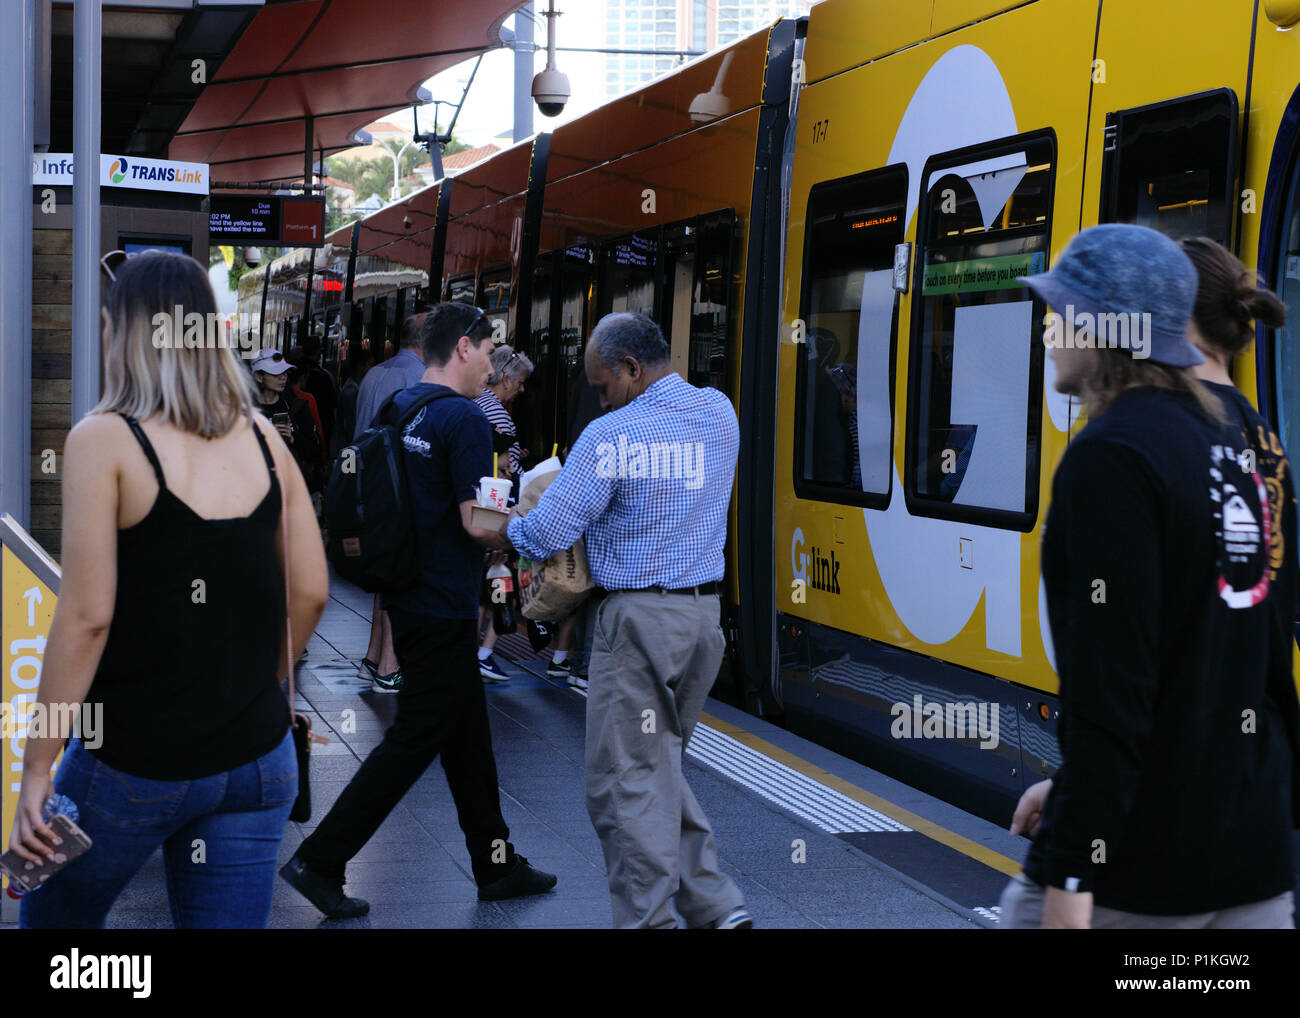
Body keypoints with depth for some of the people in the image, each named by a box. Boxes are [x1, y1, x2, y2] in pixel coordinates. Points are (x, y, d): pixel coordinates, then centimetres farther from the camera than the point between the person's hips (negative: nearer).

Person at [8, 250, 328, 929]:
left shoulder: (103, 440, -10)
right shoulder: (261, 438, 4)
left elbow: (87, 616, -15)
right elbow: (311, 592, 5)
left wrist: (36, 769, -10)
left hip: (134, 763, -4)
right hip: (257, 759, 4)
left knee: (51, 918, 18)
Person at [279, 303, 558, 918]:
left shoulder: (398, 409, 9)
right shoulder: (464, 419, -17)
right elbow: (477, 523, -21)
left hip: (406, 596, 9)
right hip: (442, 607, -9)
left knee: (467, 735, 16)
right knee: (413, 741, -1)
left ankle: (497, 865, 26)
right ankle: (319, 861, 1)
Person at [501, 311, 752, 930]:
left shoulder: (611, 437, -15)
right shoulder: (719, 414, 7)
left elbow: (546, 536, -14)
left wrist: (503, 528, 8)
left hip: (639, 621, -7)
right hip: (704, 616, 8)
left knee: (627, 782, 1)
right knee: (661, 769, 19)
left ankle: (649, 919, 4)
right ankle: (716, 908, 16)